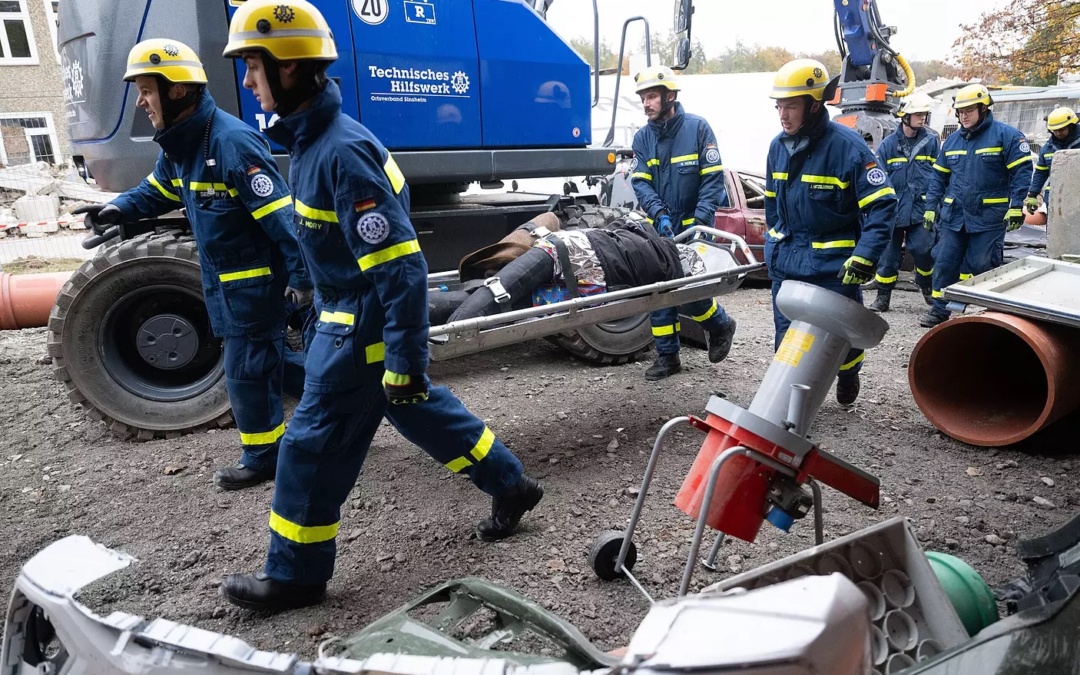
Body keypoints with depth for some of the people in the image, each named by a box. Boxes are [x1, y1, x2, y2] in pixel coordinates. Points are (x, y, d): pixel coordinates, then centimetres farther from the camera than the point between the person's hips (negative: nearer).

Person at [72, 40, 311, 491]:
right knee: (261, 363, 19)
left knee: (245, 372, 0)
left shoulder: (232, 143, -23)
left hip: (254, 282, -9)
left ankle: (263, 457, 16)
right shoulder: (178, 145, 7)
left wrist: (300, 275, -24)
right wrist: (121, 208, 6)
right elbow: (159, 191, 26)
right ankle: (269, 445, 35)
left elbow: (280, 216, -24)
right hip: (225, 281, 9)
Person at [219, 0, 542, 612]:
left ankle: (295, 575, 23)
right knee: (420, 409, 21)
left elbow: (399, 264, -27)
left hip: (365, 327, -10)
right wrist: (320, 301, 28)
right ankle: (510, 485, 36)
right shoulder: (314, 138, 7)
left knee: (315, 444, 3)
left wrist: (406, 359, -26)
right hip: (353, 315, 10)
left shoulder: (340, 152, -24)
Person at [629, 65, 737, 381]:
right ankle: (667, 355, 16)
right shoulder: (642, 137, 5)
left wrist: (699, 220, -18)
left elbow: (713, 178, -9)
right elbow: (640, 181, -2)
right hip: (660, 229, 4)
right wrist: (659, 213, -20)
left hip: (692, 227, -4)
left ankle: (721, 325, 23)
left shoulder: (697, 127, -6)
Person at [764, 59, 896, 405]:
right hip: (786, 261, 5)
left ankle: (848, 374, 42)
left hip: (834, 264, -4)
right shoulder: (778, 146, 3)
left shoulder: (847, 146, -16)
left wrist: (865, 257, -25)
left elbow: (882, 204, -17)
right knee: (787, 335, 7)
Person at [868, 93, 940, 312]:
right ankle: (883, 296, 16)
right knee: (889, 254, 5)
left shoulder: (931, 141, 4)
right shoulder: (888, 144, 1)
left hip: (922, 209, 0)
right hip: (894, 210, 0)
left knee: (924, 251, -3)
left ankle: (927, 287, 23)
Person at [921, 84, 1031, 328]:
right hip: (953, 215, 5)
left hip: (989, 217, -4)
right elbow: (939, 176, 15)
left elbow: (1021, 171, -8)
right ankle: (940, 309, 15)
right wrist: (930, 207, 9)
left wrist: (1016, 207, -15)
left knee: (983, 266, 0)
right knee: (944, 262, 4)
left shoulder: (1006, 135, -5)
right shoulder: (952, 141, 11)